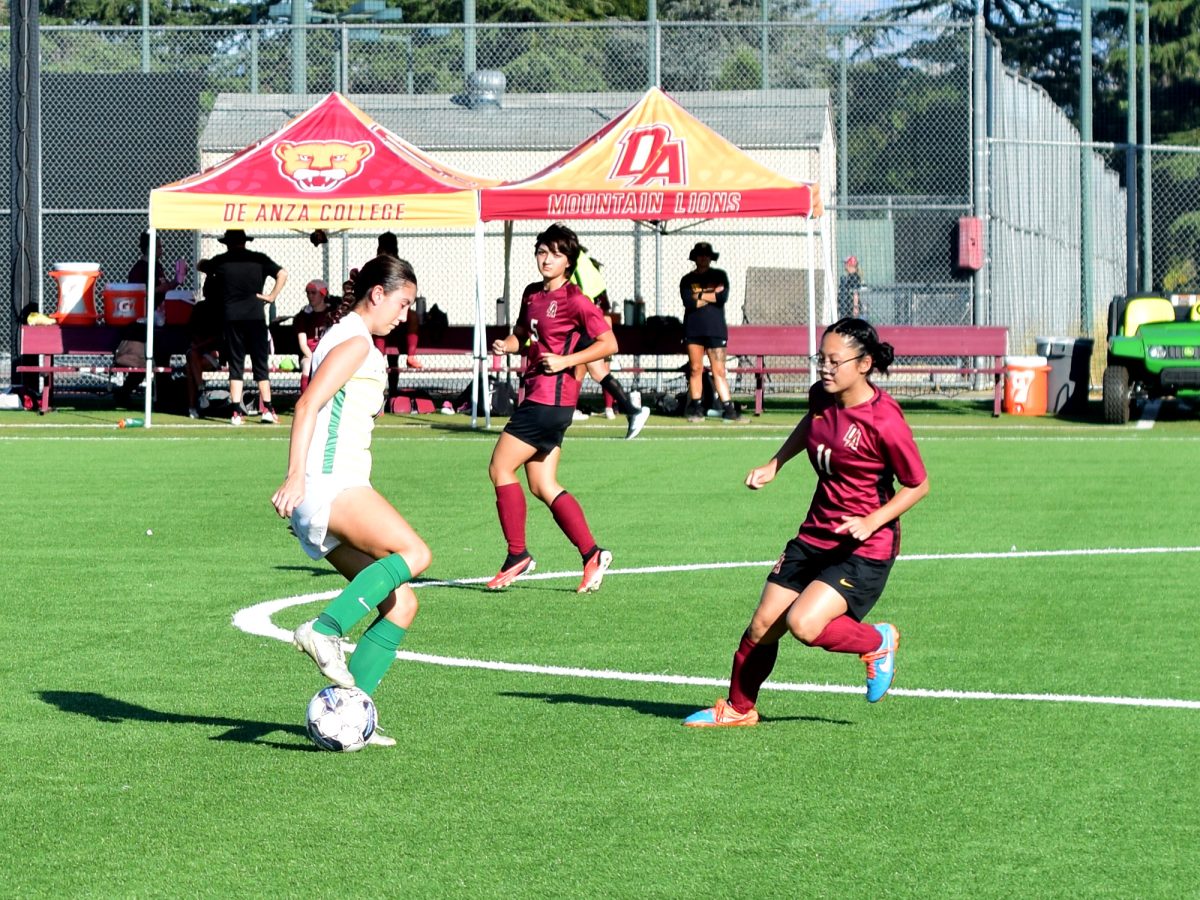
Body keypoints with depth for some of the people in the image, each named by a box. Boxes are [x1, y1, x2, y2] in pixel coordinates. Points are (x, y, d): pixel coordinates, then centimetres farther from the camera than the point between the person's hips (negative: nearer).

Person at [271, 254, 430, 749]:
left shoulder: (349, 339, 26)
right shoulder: (355, 341, -5)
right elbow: (308, 404, -18)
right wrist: (296, 477, -27)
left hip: (342, 488, 10)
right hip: (327, 483, -10)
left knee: (402, 603, 3)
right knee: (414, 552, -27)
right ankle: (324, 630, -33)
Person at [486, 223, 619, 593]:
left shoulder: (574, 301, -10)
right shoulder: (532, 294, 14)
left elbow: (609, 343, -12)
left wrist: (565, 361, -18)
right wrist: (507, 344, 6)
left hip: (551, 399, -9)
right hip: (535, 395, 9)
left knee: (500, 468, -7)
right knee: (542, 485, 7)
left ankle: (517, 555, 0)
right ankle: (592, 554, 9)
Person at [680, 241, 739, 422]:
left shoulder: (719, 276, 10)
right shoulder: (687, 280, 9)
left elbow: (723, 297, -7)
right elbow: (689, 302, -7)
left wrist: (700, 295, -4)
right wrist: (712, 295, -6)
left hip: (715, 328, -1)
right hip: (693, 330, 1)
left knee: (719, 370, -4)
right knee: (695, 368, -1)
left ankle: (728, 408, -7)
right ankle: (696, 408, 3)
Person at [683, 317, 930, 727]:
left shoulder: (884, 421, -22)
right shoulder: (822, 397, -2)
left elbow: (918, 485, -11)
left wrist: (873, 521, -22)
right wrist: (774, 465, 19)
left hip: (864, 547, -7)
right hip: (815, 535, 7)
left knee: (803, 623, -23)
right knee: (762, 625, 6)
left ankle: (877, 642, 5)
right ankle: (739, 707, 28)